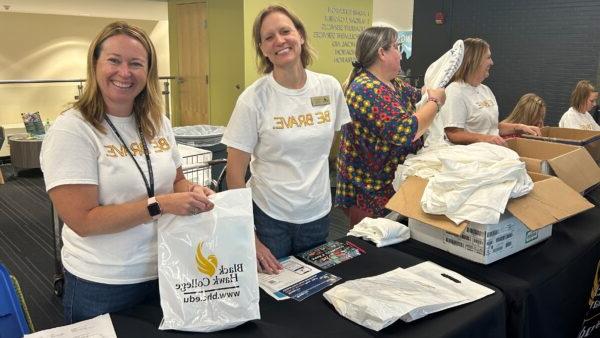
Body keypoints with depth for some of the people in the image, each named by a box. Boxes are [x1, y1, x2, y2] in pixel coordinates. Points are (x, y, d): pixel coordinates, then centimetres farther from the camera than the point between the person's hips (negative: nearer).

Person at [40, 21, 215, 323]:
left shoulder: (158, 123, 1)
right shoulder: (71, 129, -16)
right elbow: (82, 221, -21)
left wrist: (192, 192, -10)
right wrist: (161, 204, -27)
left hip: (167, 272, 6)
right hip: (103, 284, -5)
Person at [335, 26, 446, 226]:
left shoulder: (394, 83, 8)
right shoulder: (367, 89, -23)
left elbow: (419, 96, 26)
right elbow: (405, 132, -30)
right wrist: (436, 102, -17)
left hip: (393, 184, 9)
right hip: (370, 191, -9)